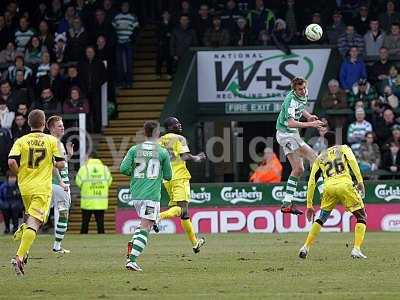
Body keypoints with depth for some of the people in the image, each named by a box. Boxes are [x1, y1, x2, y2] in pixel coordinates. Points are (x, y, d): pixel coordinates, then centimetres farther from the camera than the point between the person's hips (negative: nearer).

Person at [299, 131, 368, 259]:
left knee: (321, 219, 22)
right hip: (345, 185, -2)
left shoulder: (320, 158, 26)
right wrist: (360, 181, -7)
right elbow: (352, 161, -1)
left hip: (329, 187, 2)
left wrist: (309, 205, 23)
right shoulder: (343, 148, 21)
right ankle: (356, 249, -8)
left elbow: (311, 182, 20)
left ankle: (306, 247, 12)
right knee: (361, 217, 9)